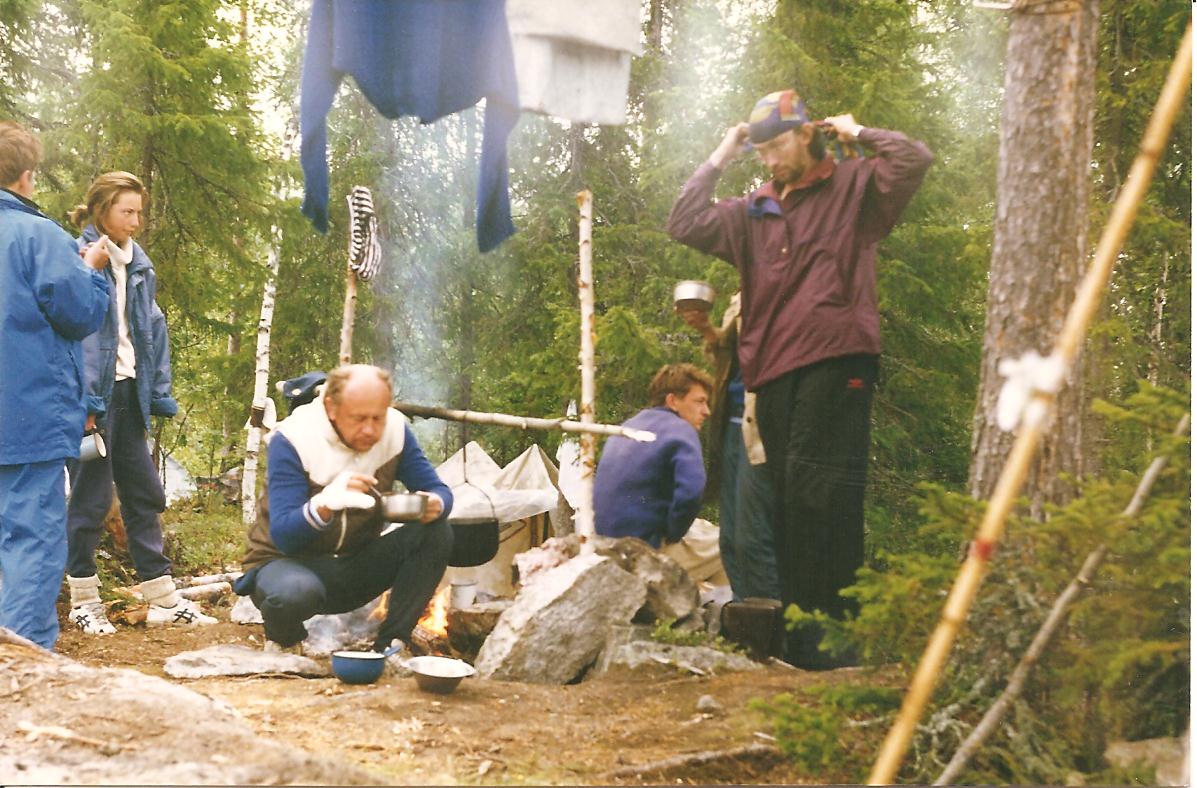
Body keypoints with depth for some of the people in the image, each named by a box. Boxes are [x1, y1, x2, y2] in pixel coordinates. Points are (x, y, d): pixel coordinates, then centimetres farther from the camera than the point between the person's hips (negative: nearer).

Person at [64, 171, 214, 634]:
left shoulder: (137, 264, 13)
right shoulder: (80, 258, -10)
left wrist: (160, 394, 10)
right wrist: (86, 401, -20)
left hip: (128, 391, 7)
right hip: (94, 394, -7)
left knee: (145, 494, 10)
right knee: (91, 497, 1)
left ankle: (163, 600, 16)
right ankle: (84, 601, 13)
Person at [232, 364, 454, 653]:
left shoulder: (395, 430, -8)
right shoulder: (292, 441, -20)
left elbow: (439, 491, -4)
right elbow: (283, 537, -27)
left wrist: (436, 505, -31)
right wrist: (325, 504, -48)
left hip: (356, 569, 4)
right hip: (289, 561, -4)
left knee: (437, 533, -18)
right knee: (295, 592, -40)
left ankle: (391, 644, -10)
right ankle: (284, 641, -3)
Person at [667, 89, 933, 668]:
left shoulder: (853, 187, 8)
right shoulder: (754, 212, 22)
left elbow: (914, 159, -6)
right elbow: (685, 226, 16)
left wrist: (856, 133, 7)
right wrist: (718, 160, 16)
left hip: (835, 363, -6)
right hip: (772, 370, 6)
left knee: (821, 495, -13)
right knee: (789, 498, 7)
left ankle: (830, 628, -12)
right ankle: (796, 624, 12)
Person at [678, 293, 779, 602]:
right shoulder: (740, 300, 18)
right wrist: (707, 330, 8)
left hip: (761, 423, -8)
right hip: (733, 423, 9)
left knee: (753, 538, -10)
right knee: (731, 539, 10)